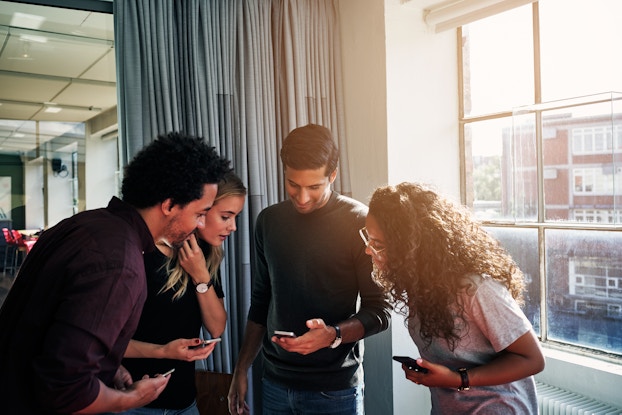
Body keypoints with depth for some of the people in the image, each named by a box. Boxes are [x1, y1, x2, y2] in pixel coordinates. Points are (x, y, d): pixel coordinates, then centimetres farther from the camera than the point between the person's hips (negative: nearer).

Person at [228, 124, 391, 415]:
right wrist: (241, 370, 10)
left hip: (334, 390, -4)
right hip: (275, 384, 4)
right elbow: (260, 303, 10)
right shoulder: (268, 221, 2)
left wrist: (333, 335, -27)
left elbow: (379, 311, -11)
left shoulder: (359, 221, -13)